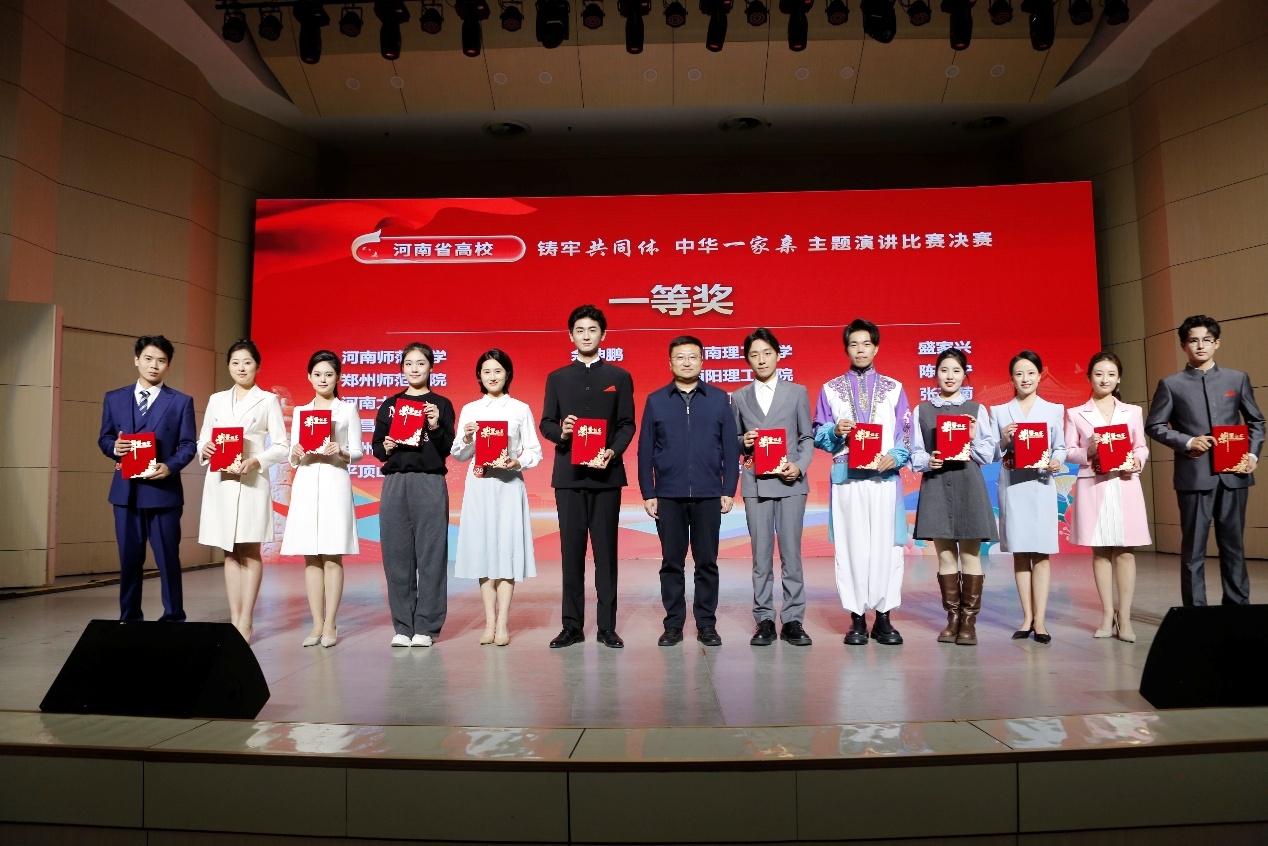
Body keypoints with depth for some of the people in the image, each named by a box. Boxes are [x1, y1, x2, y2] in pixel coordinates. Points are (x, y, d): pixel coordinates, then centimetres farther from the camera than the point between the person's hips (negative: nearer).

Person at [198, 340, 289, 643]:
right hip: (220, 481, 4)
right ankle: (234, 619, 10)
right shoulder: (216, 400, 15)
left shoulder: (268, 400, 4)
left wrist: (257, 461, -17)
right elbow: (203, 439, 15)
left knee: (250, 551, -2)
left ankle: (246, 622, 0)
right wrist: (204, 450, -8)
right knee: (230, 552, 6)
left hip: (252, 481, -3)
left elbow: (281, 446, 0)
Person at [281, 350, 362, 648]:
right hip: (306, 484, 3)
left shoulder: (348, 409, 7)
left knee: (332, 556, -4)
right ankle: (317, 624, 10)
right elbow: (292, 458, 13)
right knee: (311, 557, 3)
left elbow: (357, 453, 3)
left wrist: (341, 452, -17)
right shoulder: (299, 412, 16)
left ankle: (330, 625, 2)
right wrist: (297, 454, -9)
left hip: (335, 483, -3)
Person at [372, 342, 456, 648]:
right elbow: (376, 446, 14)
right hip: (395, 482, 3)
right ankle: (402, 626, 11)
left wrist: (435, 427, -15)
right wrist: (385, 447, -6)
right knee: (396, 554, 2)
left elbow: (447, 449, 1)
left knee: (430, 553, -3)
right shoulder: (389, 405, 16)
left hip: (430, 483, -2)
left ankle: (425, 627, 4)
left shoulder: (441, 404, 8)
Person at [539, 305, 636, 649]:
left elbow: (627, 424, 4)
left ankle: (607, 626, 8)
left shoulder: (619, 378, 10)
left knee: (606, 551, 1)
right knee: (571, 551, 3)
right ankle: (572, 626, 11)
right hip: (568, 474, 1)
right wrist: (560, 432, -13)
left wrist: (612, 452, -14)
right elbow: (545, 423, 10)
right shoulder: (557, 378, 13)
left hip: (606, 473, -1)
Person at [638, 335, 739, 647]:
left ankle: (706, 624, 16)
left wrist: (729, 490, -1)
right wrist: (647, 493, 1)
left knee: (707, 562, 5)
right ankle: (673, 624, 15)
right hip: (668, 495, 0)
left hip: (708, 495, 0)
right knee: (672, 562, 6)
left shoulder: (719, 399, 6)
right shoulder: (655, 400, 7)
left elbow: (731, 447, 5)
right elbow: (645, 450, 6)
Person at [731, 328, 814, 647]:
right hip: (756, 484, 1)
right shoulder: (739, 397, 13)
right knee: (761, 555, 3)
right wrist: (743, 442, -8)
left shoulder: (797, 392, 9)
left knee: (791, 553, -1)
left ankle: (793, 620, 8)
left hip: (790, 482, -1)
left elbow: (807, 437, 8)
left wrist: (800, 466, -9)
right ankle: (764, 621, 10)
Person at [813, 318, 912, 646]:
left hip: (885, 476, 0)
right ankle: (857, 618, 5)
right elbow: (818, 435, 10)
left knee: (886, 544, -3)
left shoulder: (894, 388, 13)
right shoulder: (830, 389, 12)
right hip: (847, 478, 0)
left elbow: (906, 434, 9)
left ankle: (883, 617, 6)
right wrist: (835, 431, -10)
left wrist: (896, 456, -10)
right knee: (851, 545, -2)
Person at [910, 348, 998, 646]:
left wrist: (973, 440, -11)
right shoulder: (922, 411, 10)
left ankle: (969, 621, 7)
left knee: (970, 553, -1)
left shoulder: (976, 409, 9)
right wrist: (928, 461, -12)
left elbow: (988, 455, 7)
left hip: (968, 485, -1)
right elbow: (915, 455, 8)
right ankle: (952, 618, 14)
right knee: (944, 554, 5)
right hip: (936, 485, 1)